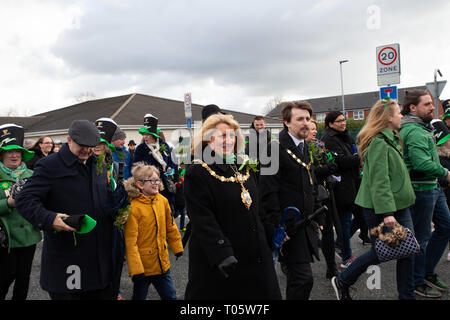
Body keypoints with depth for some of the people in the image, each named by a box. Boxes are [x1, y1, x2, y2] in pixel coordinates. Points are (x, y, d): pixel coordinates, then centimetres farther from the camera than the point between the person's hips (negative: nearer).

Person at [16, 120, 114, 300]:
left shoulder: (98, 166, 12)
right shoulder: (49, 165, -9)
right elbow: (24, 200, -13)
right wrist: (48, 219, -29)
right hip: (65, 256, -6)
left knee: (103, 294, 16)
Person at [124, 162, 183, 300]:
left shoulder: (163, 201, -1)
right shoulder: (133, 208, -18)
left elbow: (170, 227, 12)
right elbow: (130, 241, -18)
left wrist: (177, 248, 18)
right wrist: (136, 268, -19)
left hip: (163, 264, 5)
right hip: (143, 266, -4)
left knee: (170, 296, 14)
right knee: (139, 296, 15)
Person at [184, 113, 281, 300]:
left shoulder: (244, 168, 11)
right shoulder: (196, 173, -11)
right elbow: (202, 220, -18)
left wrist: (265, 246, 17)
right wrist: (222, 254, -25)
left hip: (254, 257, 6)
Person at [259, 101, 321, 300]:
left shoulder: (305, 147, 14)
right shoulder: (276, 149, -14)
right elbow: (269, 192, -18)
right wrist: (277, 228, -20)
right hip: (289, 226, -8)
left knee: (297, 277, 18)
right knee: (303, 278, -7)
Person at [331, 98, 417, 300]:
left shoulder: (391, 139, 13)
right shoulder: (378, 143, -18)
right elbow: (379, 181, -24)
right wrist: (386, 212, -27)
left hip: (399, 205, 9)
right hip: (380, 209, -9)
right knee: (379, 253, 3)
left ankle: (407, 295, 23)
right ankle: (342, 282, 22)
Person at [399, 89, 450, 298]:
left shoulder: (422, 127, 14)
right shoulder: (413, 131, -20)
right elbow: (423, 163, -28)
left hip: (433, 187, 10)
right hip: (421, 189, -10)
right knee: (421, 236, 1)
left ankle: (428, 272, 30)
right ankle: (418, 282, 18)